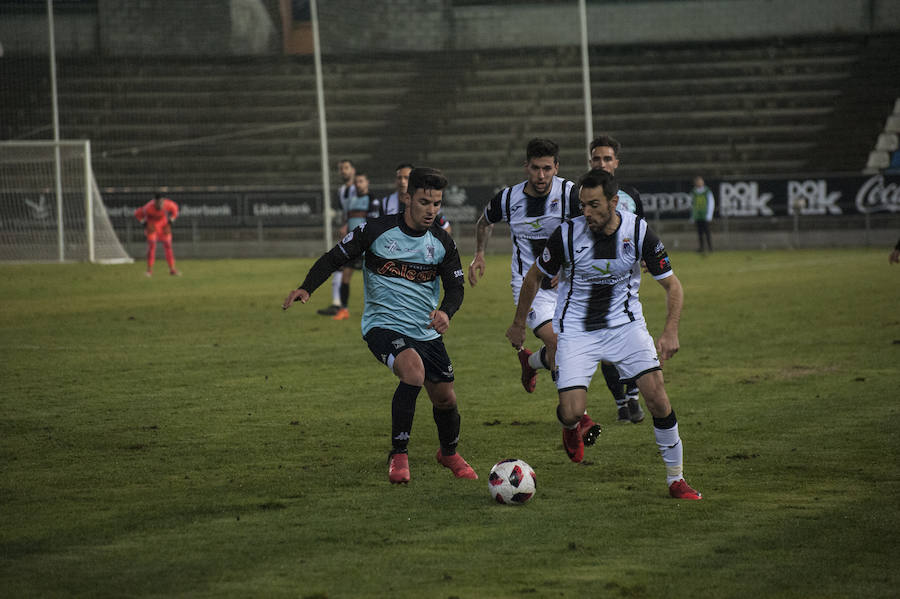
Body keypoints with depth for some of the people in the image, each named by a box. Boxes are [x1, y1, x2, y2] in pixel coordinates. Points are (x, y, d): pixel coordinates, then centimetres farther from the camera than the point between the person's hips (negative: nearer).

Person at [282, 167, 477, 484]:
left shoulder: (443, 244, 0)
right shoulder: (376, 231, -11)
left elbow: (455, 287, 5)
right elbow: (334, 258, -3)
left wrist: (445, 311, -18)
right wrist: (306, 287, -19)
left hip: (426, 331, 5)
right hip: (383, 324, -5)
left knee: (445, 399, 7)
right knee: (414, 369, -32)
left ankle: (449, 453, 41)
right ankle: (398, 455, -20)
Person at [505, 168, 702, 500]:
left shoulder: (638, 231, -13)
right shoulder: (567, 234, -15)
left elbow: (672, 285, -4)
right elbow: (534, 276, 3)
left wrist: (670, 331, -19)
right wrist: (519, 324, 10)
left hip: (624, 323, 1)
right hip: (576, 329, -1)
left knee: (657, 398, -15)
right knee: (571, 412, -15)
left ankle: (676, 479, 3)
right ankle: (571, 427, 26)